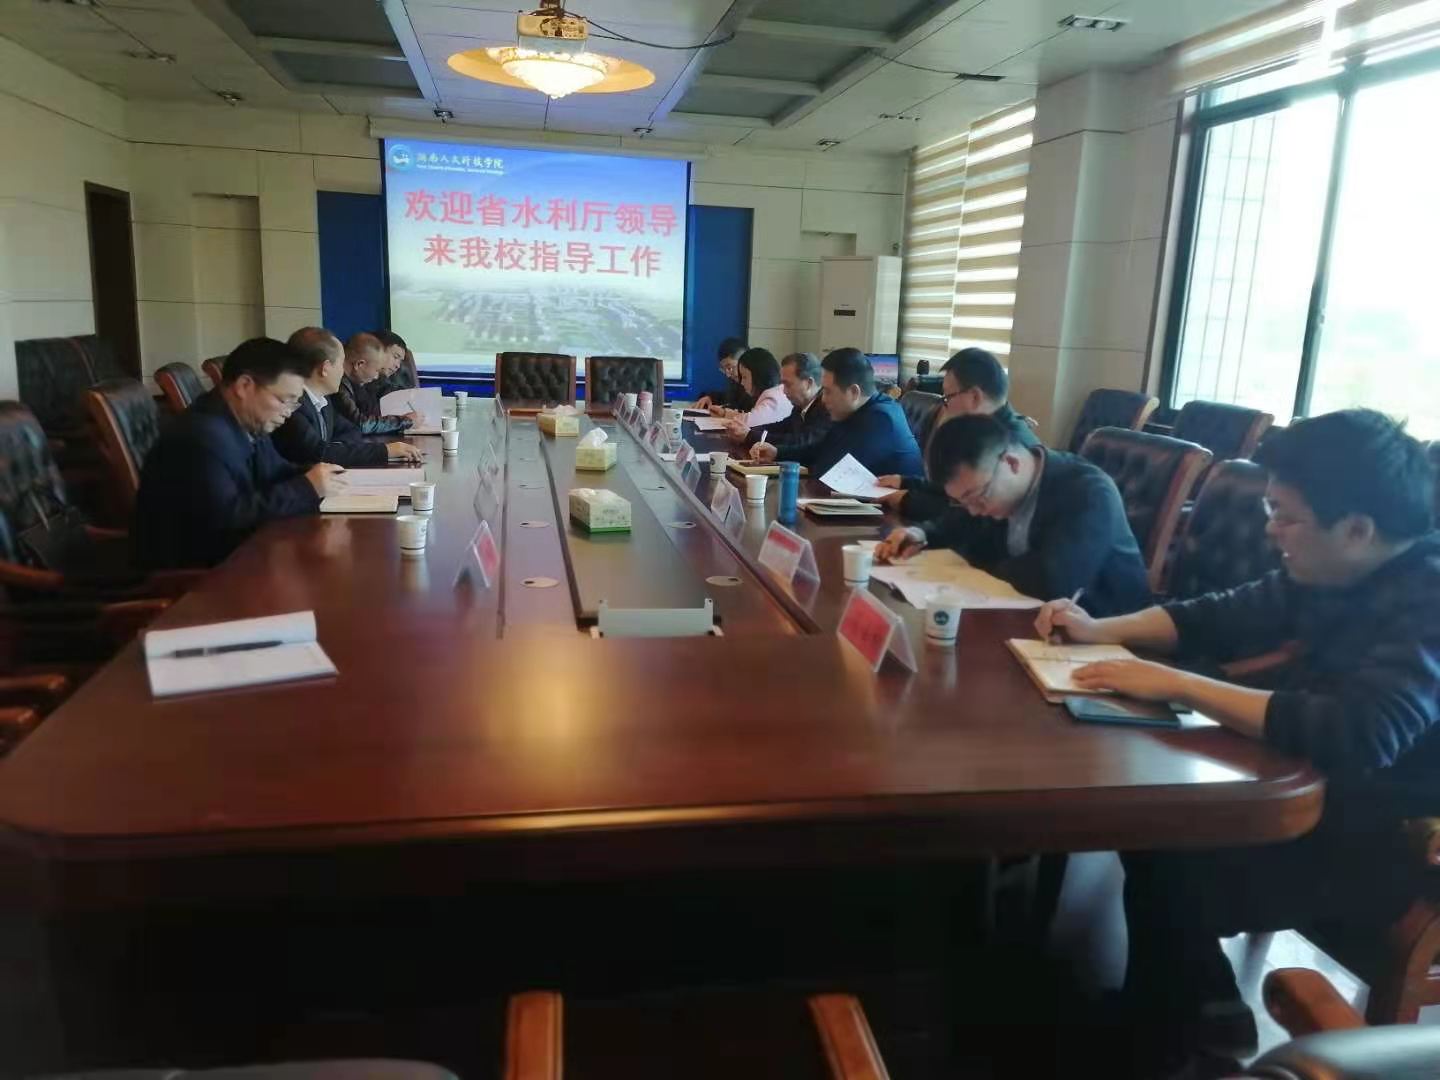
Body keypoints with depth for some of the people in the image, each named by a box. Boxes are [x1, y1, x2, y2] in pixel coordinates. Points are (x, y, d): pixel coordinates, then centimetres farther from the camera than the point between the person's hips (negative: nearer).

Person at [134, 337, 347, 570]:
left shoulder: (250, 424, 3)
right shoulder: (200, 436, -24)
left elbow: (274, 472, 15)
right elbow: (224, 516, -30)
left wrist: (311, 477, -7)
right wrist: (306, 488, -25)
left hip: (230, 550, 8)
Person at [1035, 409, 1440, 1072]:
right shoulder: (1333, 571, -2)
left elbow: (1355, 737, -42)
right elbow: (1225, 615, 10)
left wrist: (1179, 684, -36)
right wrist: (1103, 631, -1)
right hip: (1323, 789, 8)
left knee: (1171, 870, -15)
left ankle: (1188, 1025, 17)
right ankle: (1158, 1011, 18)